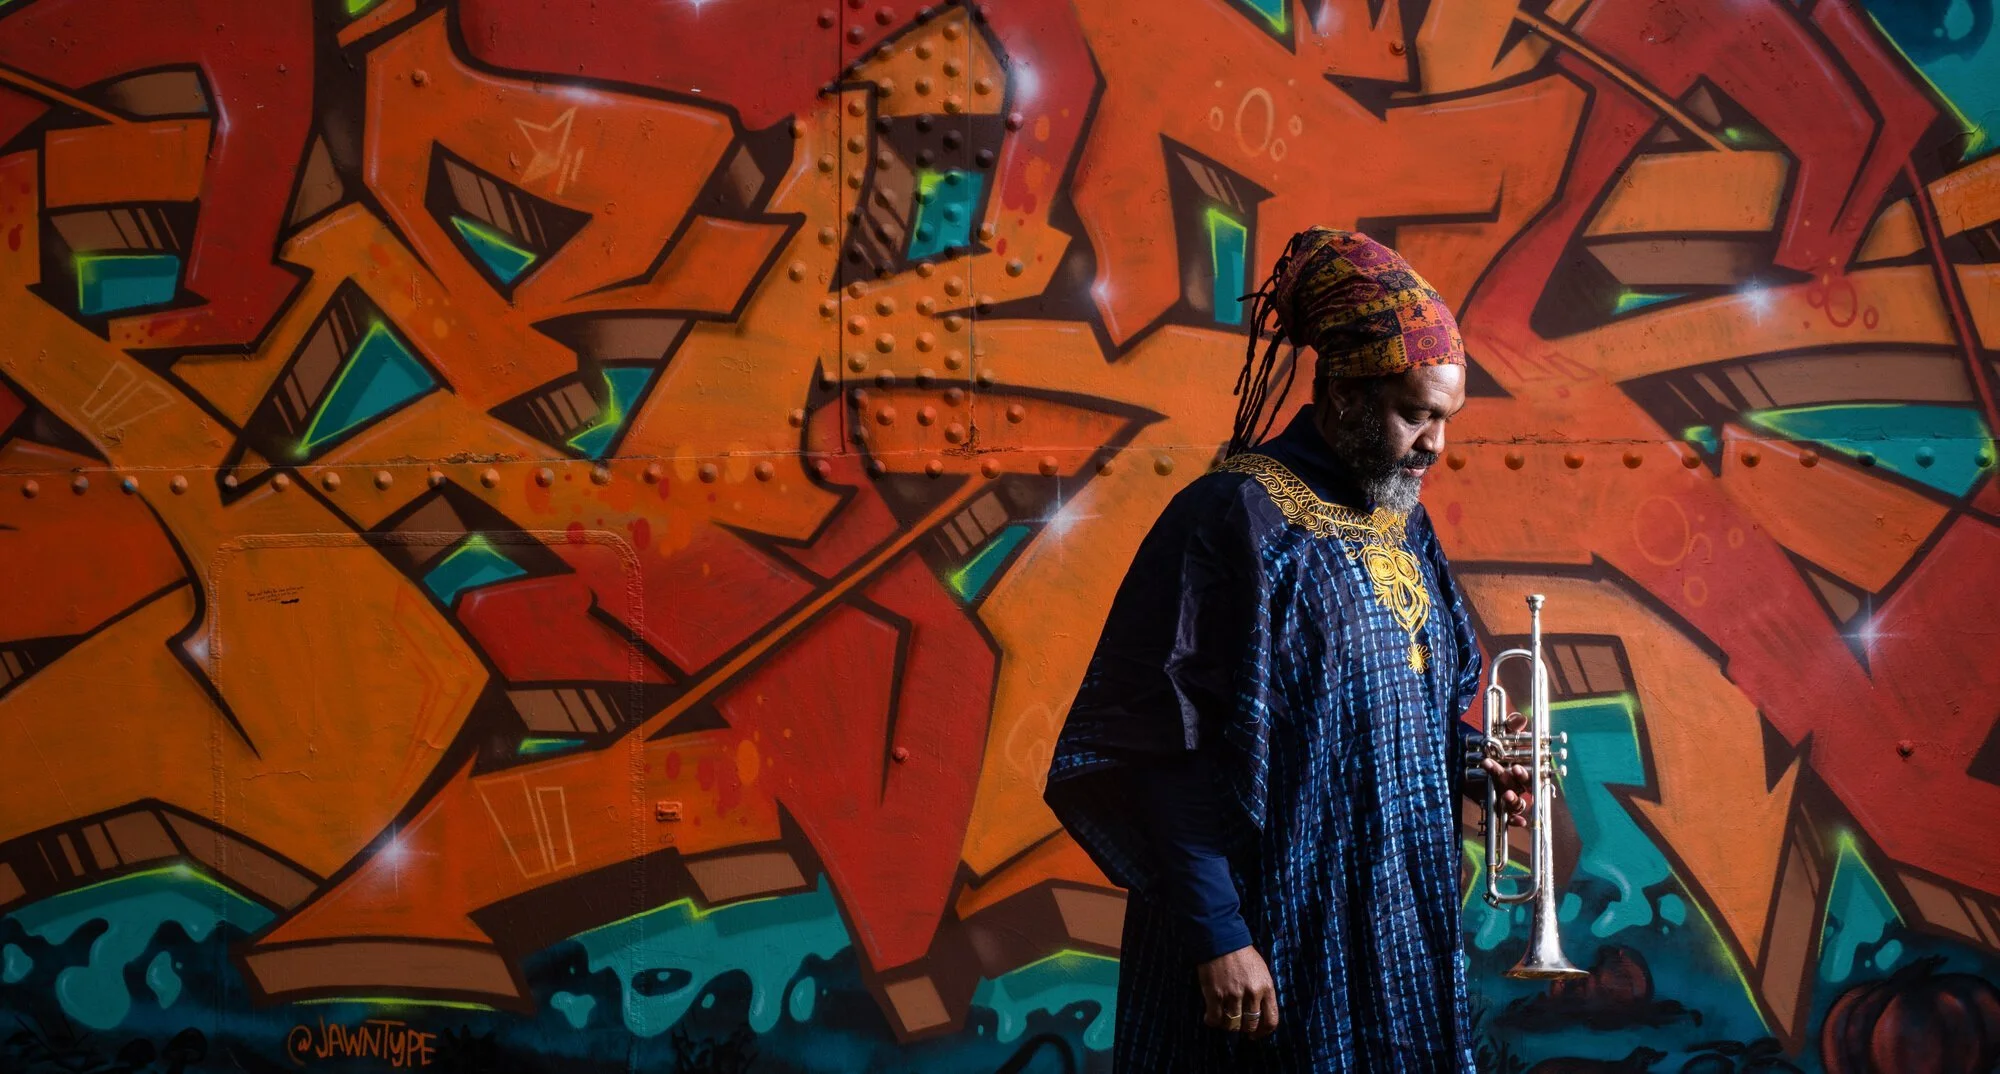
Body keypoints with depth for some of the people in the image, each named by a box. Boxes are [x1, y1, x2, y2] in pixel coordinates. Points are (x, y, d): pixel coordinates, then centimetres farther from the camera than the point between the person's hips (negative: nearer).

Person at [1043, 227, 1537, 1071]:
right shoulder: (1237, 520, -15)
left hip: (1400, 927, 8)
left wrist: (1474, 759, 2)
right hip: (1273, 947, -8)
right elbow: (1161, 752, -19)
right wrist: (1215, 934, -22)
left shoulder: (1397, 519, 9)